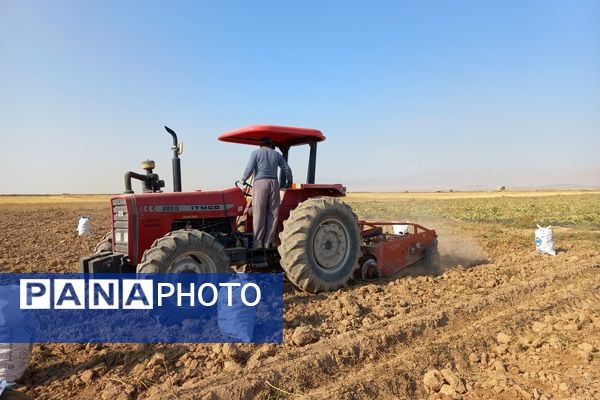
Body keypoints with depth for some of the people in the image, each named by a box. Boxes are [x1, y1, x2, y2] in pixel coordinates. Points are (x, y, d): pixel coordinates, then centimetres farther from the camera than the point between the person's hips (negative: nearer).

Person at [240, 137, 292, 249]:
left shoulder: (255, 153, 7)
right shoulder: (276, 154, 16)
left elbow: (249, 169, -4)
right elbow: (287, 169, 10)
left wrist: (243, 180, 11)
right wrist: (290, 182, 24)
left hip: (260, 183, -2)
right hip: (274, 183, 2)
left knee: (259, 214, -2)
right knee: (273, 214, 5)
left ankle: (258, 243, -3)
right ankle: (269, 242, 4)